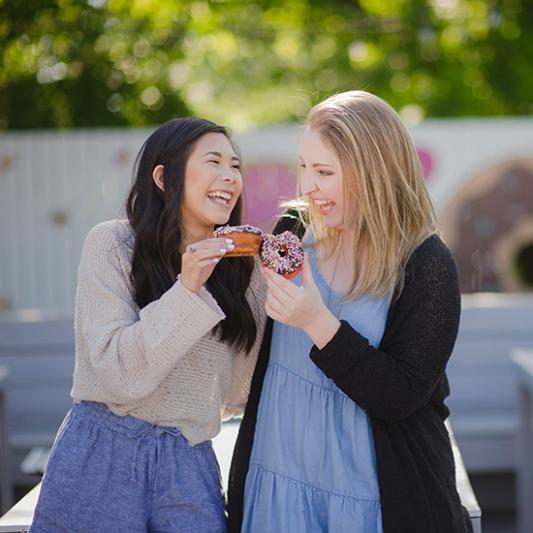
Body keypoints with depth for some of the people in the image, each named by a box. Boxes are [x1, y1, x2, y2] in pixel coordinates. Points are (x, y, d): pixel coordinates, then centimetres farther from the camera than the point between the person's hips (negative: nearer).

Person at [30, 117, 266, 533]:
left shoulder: (240, 267, 6)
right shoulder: (113, 244, -6)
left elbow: (236, 394, 4)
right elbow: (121, 373, -14)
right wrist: (186, 290, -22)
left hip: (188, 463, 3)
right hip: (103, 454, -3)